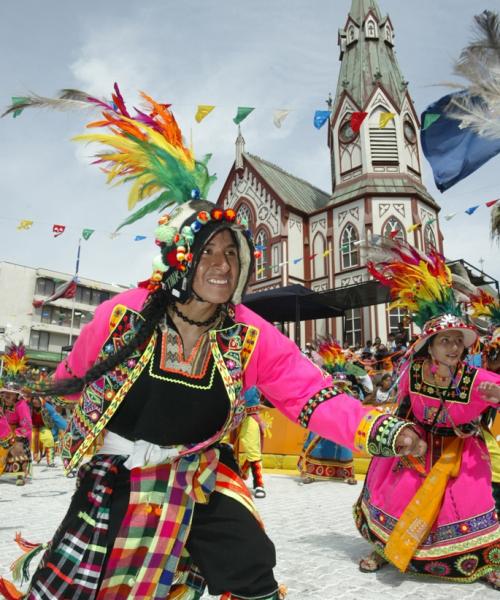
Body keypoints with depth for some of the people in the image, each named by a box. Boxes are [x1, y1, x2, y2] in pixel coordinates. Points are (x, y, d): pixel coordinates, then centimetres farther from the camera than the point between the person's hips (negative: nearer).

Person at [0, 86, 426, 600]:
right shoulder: (121, 315, -18)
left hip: (199, 477, 2)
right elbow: (72, 381, 2)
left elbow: (311, 394, -19)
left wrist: (379, 430, -33)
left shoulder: (250, 336, -14)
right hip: (113, 478, -1)